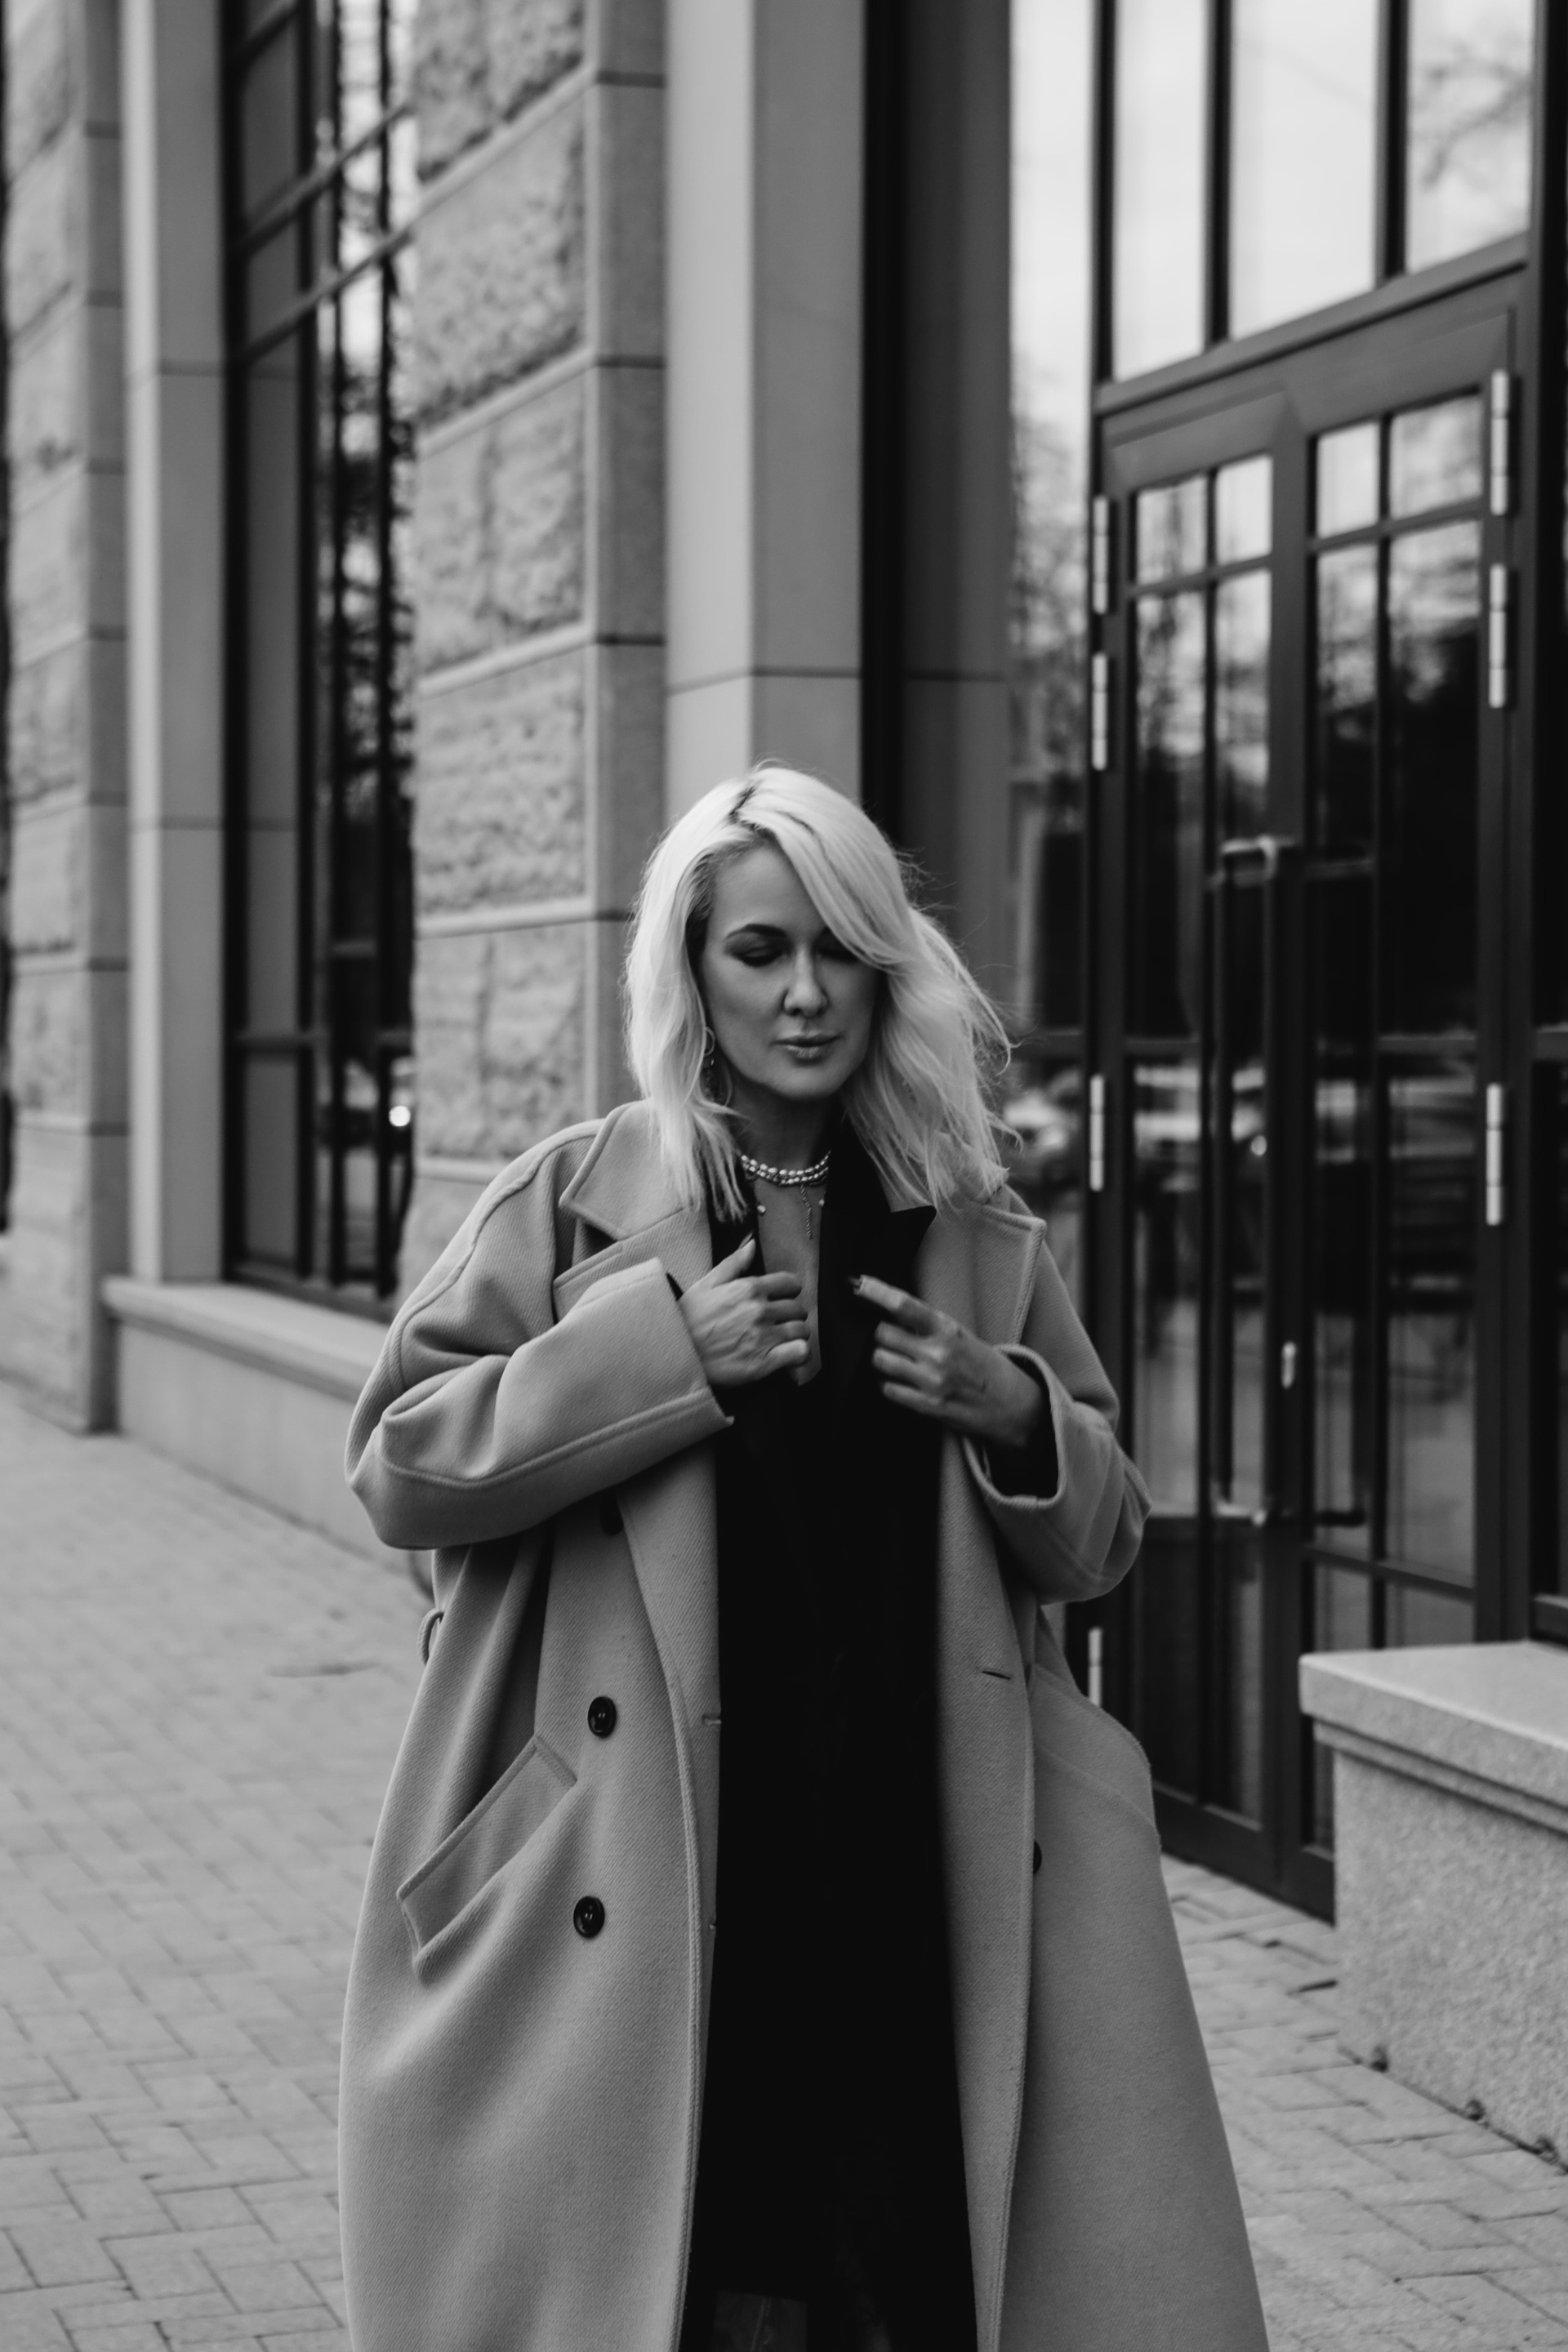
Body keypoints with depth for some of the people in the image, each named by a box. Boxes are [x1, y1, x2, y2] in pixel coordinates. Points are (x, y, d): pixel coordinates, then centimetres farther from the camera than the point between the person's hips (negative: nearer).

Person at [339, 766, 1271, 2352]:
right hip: (636, 1875, -2)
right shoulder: (575, 1204, 3)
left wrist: (1014, 1417, -4)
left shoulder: (972, 1236, 10)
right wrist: (661, 1353, -11)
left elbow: (1096, 1542, 18)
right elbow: (397, 1462, -3)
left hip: (916, 1871, 2)